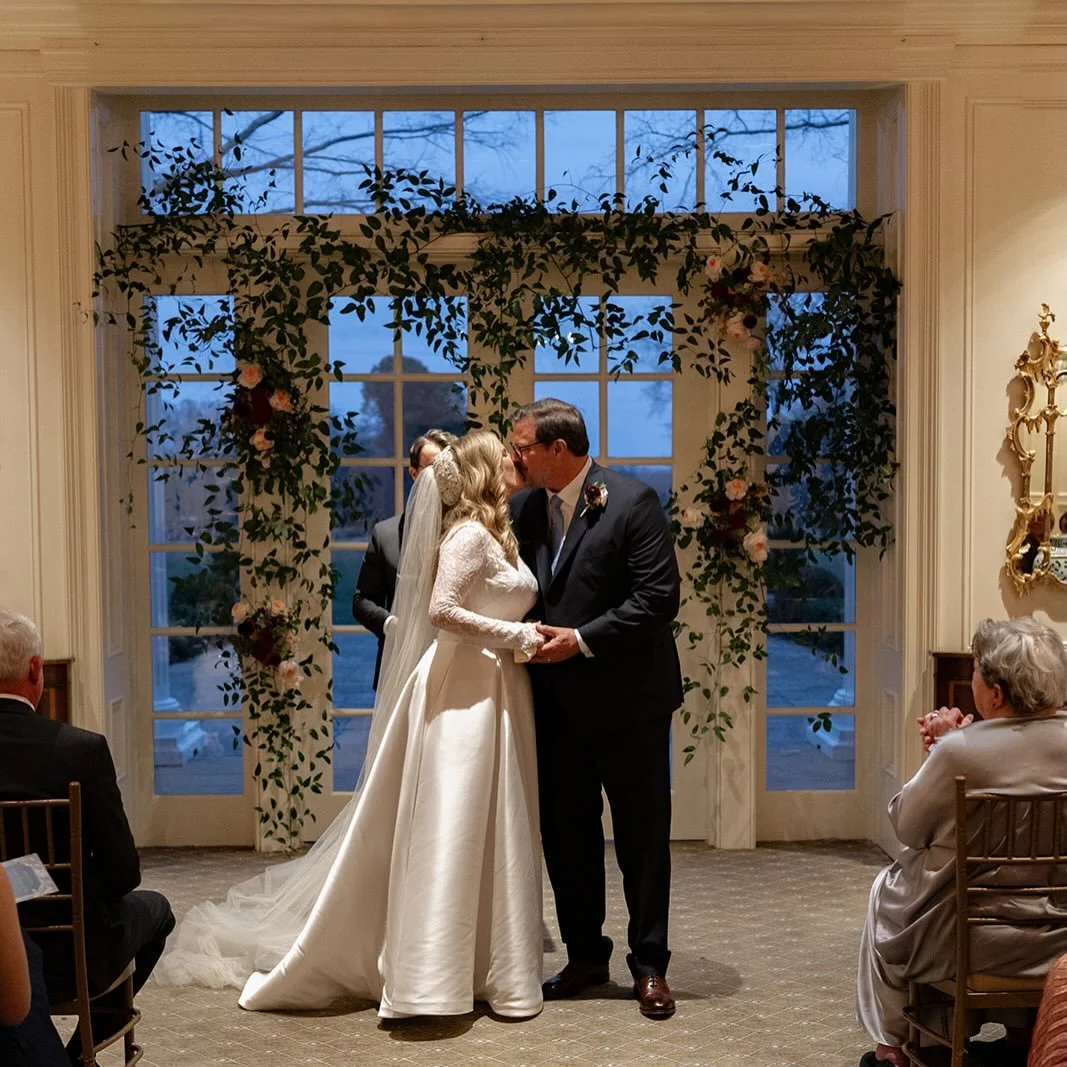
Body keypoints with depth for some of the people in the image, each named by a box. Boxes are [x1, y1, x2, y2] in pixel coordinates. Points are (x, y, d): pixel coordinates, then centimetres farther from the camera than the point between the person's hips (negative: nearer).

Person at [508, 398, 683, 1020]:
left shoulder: (633, 501, -11)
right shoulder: (524, 508, 5)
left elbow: (659, 597, -17)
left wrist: (581, 639, -19)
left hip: (628, 699, -5)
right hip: (557, 703, 6)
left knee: (643, 836, 7)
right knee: (566, 835, 13)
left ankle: (650, 965, 20)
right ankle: (586, 956, 29)